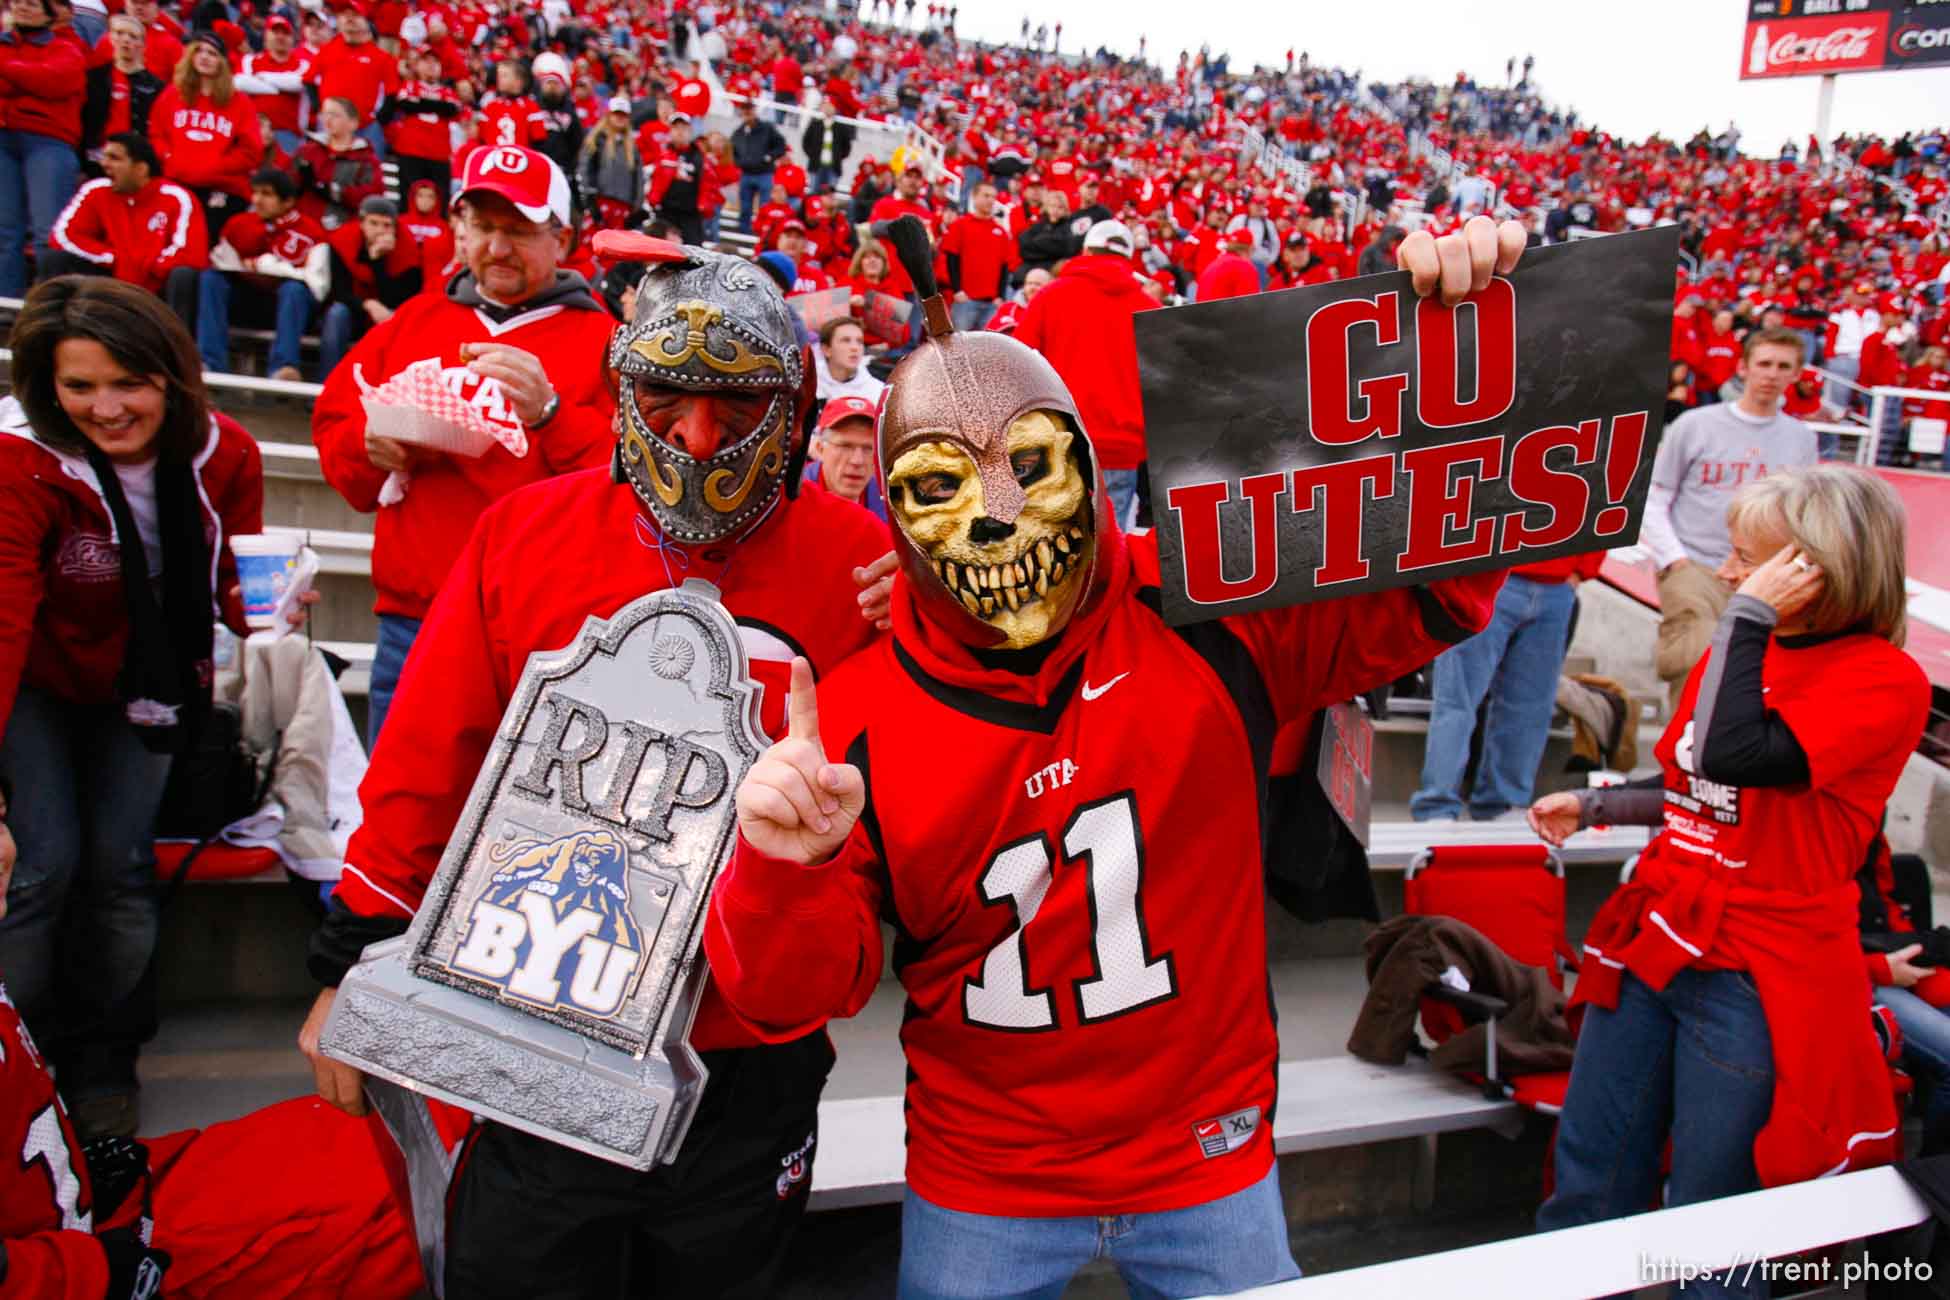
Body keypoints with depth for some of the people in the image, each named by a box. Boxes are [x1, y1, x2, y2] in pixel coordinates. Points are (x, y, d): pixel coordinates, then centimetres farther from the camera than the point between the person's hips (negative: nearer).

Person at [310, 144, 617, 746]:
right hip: (408, 625, 4)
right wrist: (370, 447, -3)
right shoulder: (416, 320, 15)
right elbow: (332, 422, 19)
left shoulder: (599, 339, 1)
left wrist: (549, 414, -23)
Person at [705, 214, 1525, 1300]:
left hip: (1208, 1162, 0)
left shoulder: (1207, 615, -14)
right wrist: (784, 873, -31)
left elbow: (1435, 584, -11)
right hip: (978, 1189, 1)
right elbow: (794, 997, -8)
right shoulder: (856, 716, -12)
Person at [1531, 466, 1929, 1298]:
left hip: (1754, 979, -7)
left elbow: (1736, 756, -30)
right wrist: (1593, 806, 11)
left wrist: (1749, 617, -23)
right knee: (1588, 1177, 17)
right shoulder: (1745, 649, 8)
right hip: (1654, 940, 7)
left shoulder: (1884, 680, -15)